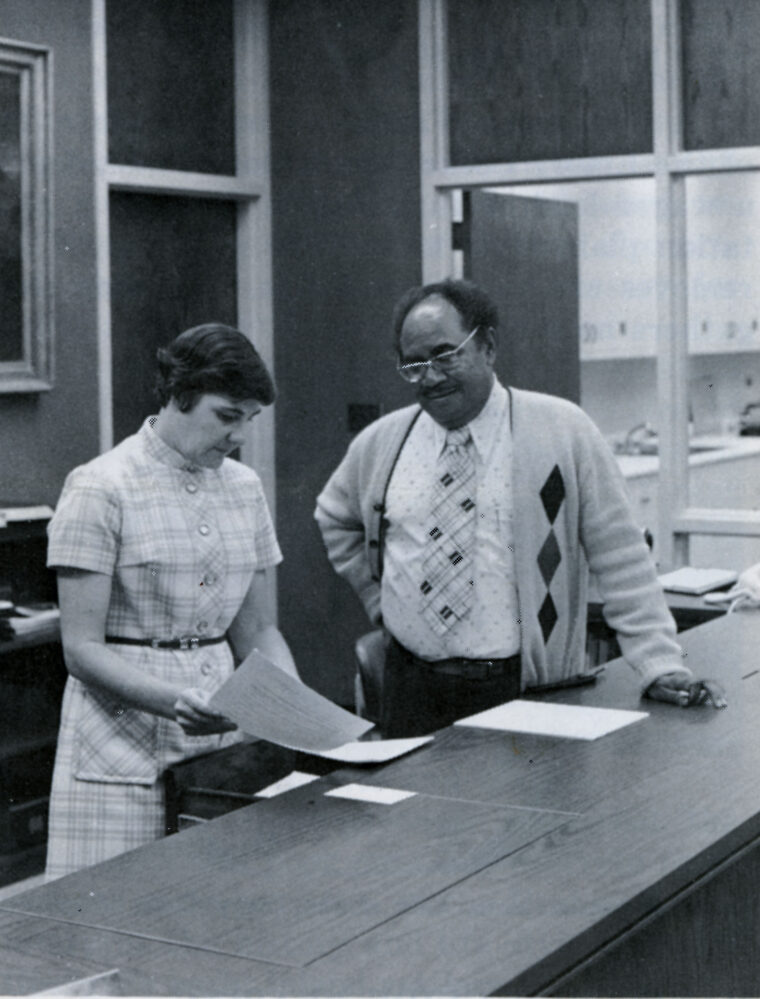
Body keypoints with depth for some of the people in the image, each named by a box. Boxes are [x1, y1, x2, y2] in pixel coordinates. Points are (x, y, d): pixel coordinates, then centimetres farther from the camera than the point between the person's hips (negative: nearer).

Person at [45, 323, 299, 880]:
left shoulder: (244, 487, 10)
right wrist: (173, 702, -27)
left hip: (220, 736, 5)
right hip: (125, 744, -5)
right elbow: (82, 649, -12)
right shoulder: (102, 489, -9)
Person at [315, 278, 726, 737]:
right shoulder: (380, 442, 6)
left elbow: (623, 561, -6)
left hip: (521, 690, -3)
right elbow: (335, 519, 25)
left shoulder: (564, 431, -5)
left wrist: (662, 667, -12)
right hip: (412, 690, 3)